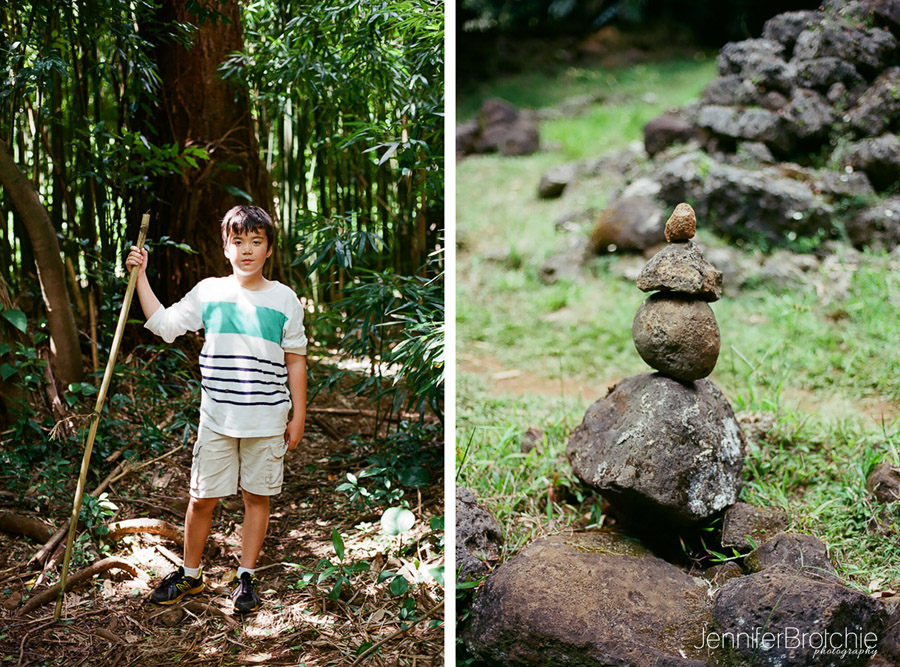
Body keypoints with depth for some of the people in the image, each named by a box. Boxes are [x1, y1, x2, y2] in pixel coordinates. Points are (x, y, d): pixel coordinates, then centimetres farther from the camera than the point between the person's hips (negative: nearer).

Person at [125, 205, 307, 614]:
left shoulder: (284, 299, 1)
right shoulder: (208, 292, 3)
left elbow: (295, 361, 4)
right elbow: (164, 324, 6)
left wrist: (298, 417, 4)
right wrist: (140, 277, 2)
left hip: (267, 421, -1)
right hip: (217, 419, 1)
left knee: (257, 497, 8)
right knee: (202, 498, 6)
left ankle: (246, 577, 23)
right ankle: (190, 574, 25)